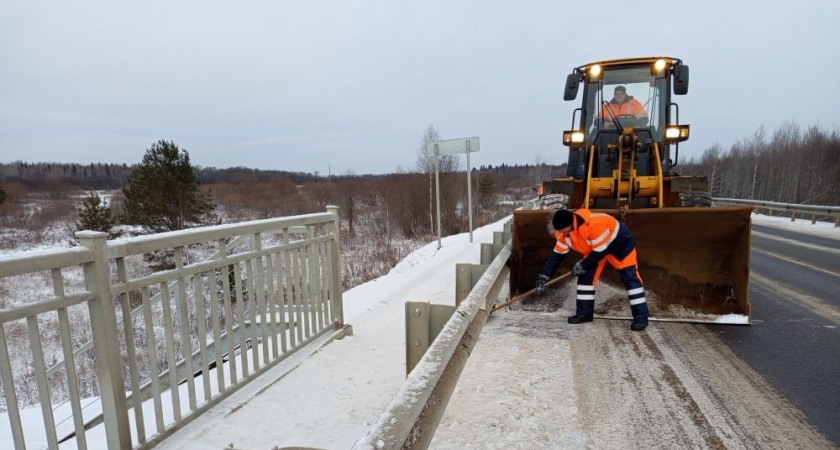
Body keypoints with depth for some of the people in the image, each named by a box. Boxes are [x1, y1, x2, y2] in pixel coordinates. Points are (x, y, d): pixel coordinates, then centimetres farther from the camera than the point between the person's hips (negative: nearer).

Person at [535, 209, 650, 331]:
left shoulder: (595, 225, -44)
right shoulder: (564, 232, -20)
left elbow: (600, 252, -33)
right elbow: (556, 255, -12)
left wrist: (583, 266, -22)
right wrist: (543, 278, -15)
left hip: (621, 242, -6)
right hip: (594, 247, 6)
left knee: (630, 278, -9)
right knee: (586, 276, -1)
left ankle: (641, 317, -2)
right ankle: (584, 313, 8)